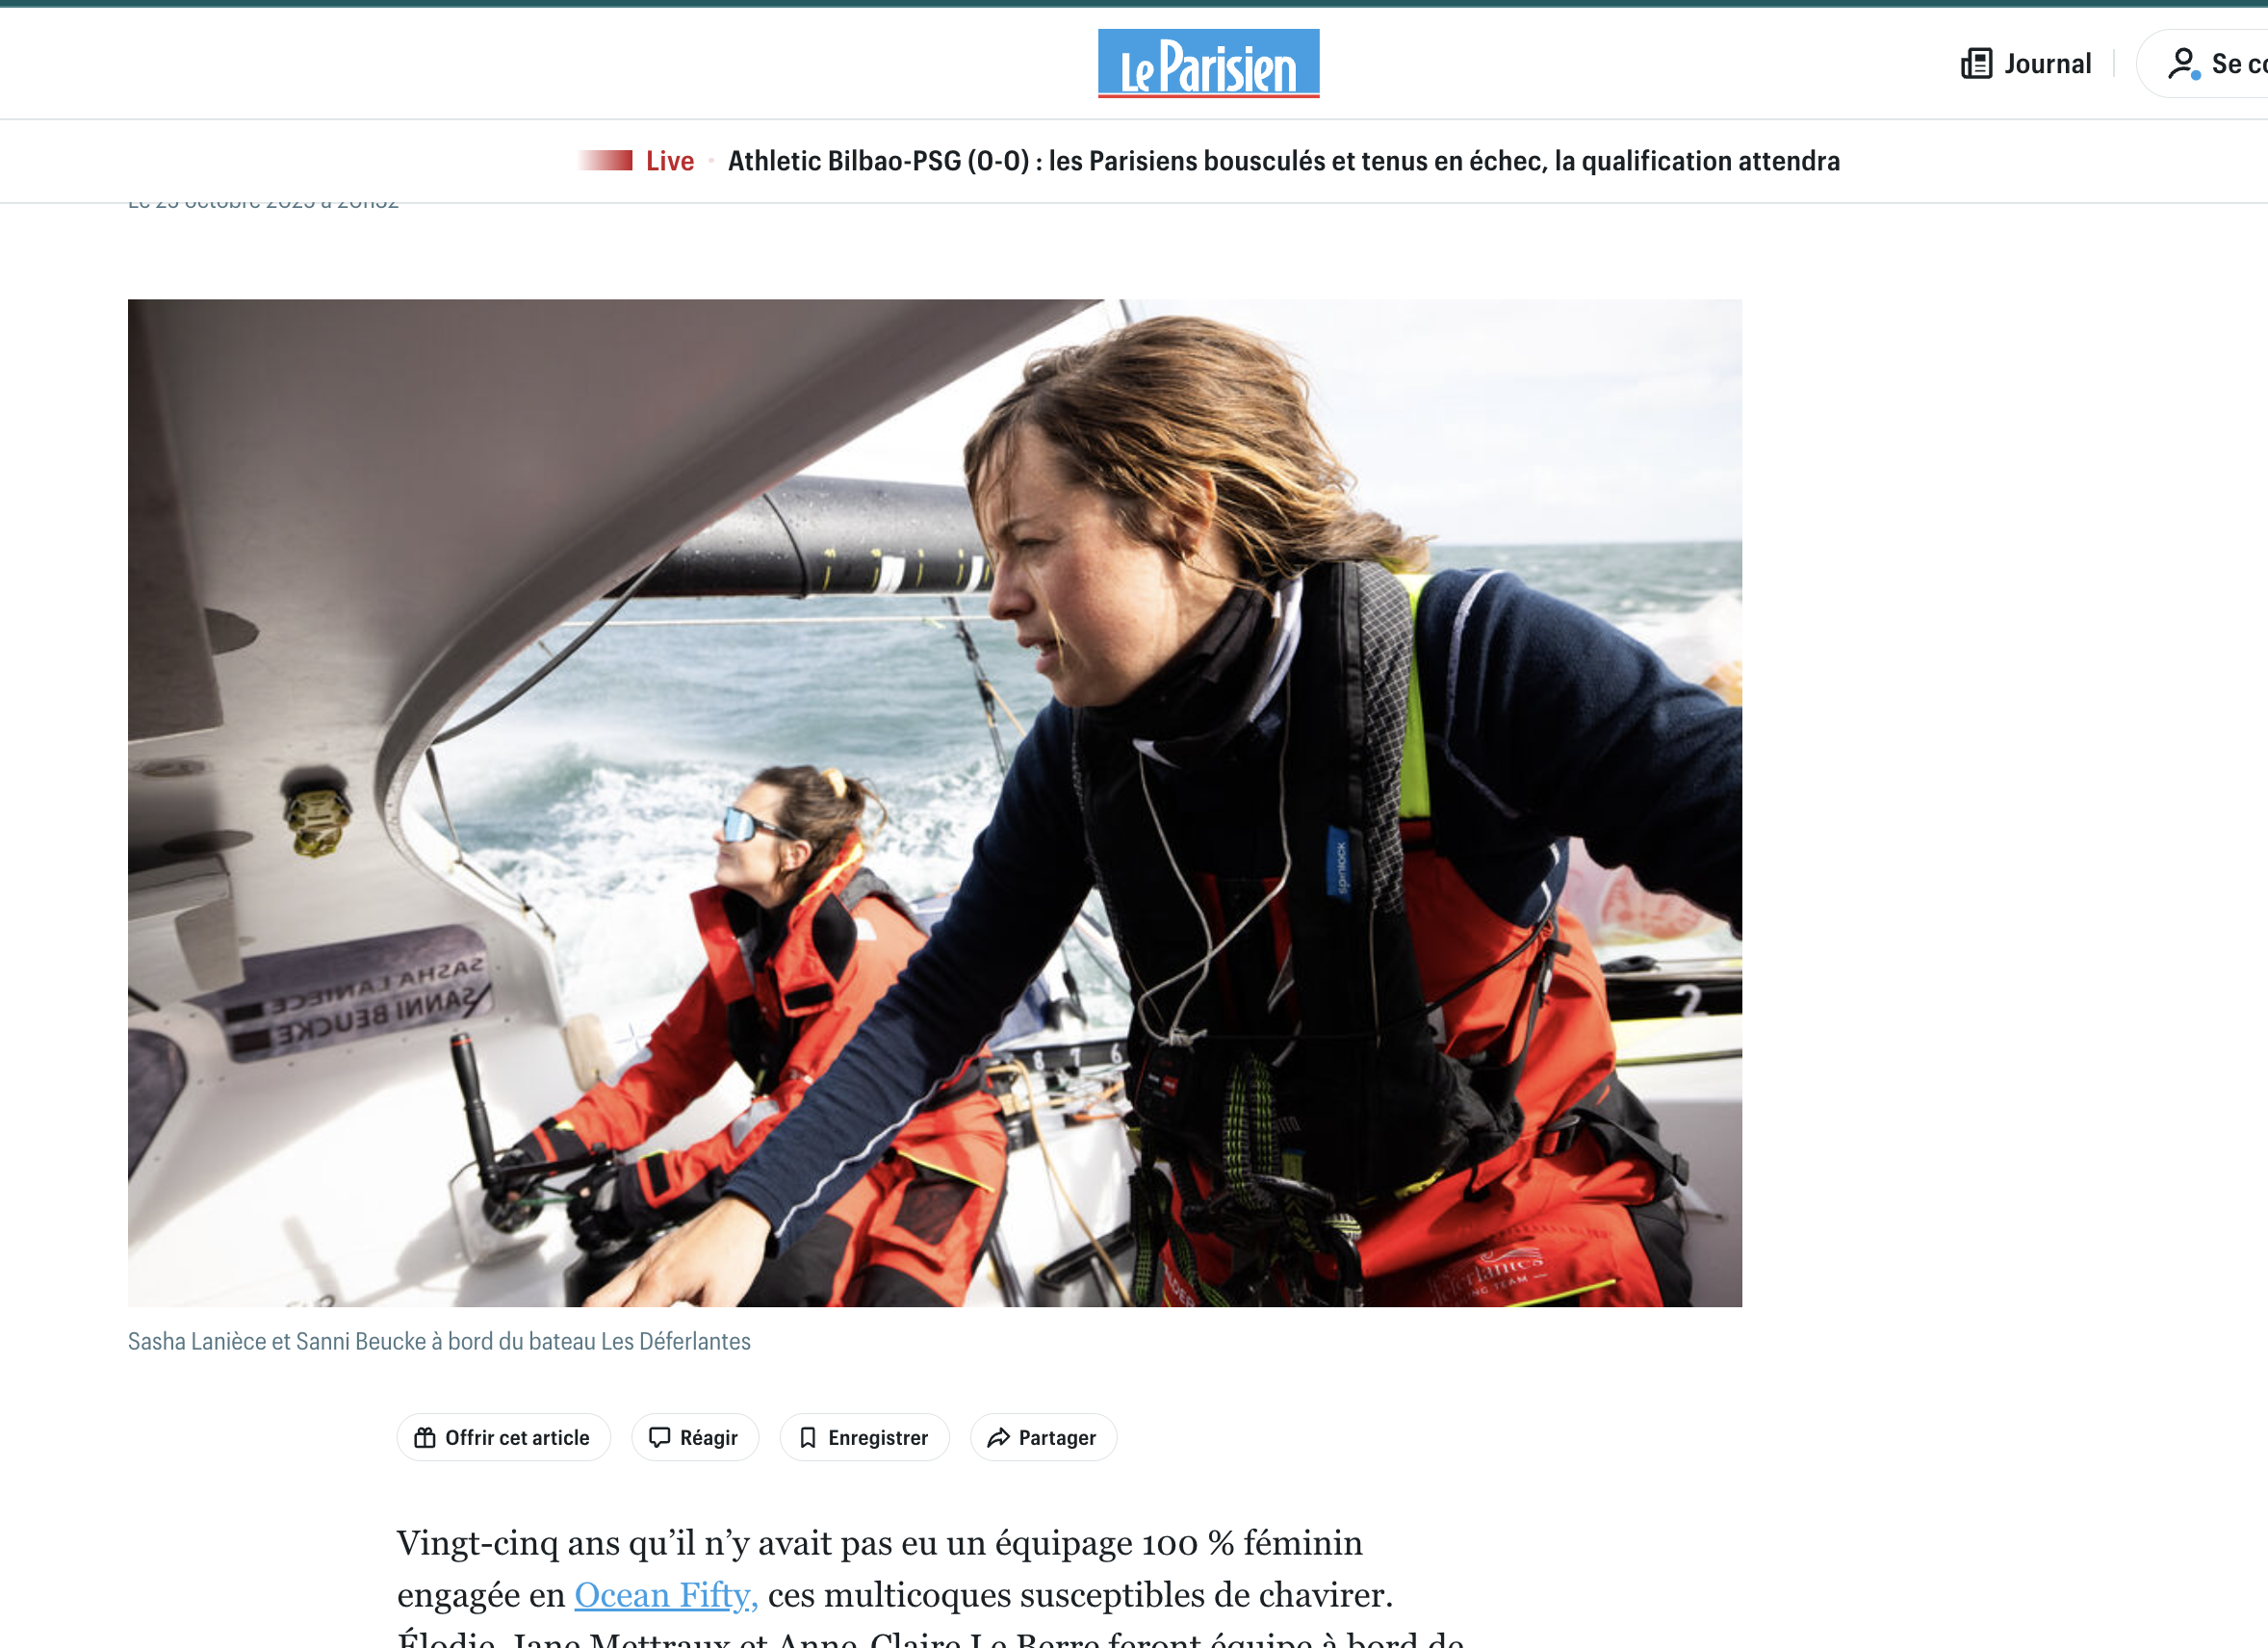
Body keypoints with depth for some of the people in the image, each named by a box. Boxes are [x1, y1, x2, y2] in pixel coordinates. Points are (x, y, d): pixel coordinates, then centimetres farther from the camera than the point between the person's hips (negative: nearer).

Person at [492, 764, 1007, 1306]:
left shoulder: (865, 941, -22)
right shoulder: (750, 928, 5)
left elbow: (814, 1103, -24)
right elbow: (677, 1057, 9)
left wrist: (654, 1185, -23)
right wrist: (562, 1140, -3)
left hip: (932, 1153, -6)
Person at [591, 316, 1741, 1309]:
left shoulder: (1475, 659, -22)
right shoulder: (1079, 752, -7)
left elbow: (1725, 810, -27)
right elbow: (945, 998, -4)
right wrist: (752, 1210, -13)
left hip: (1515, 1247, -3)